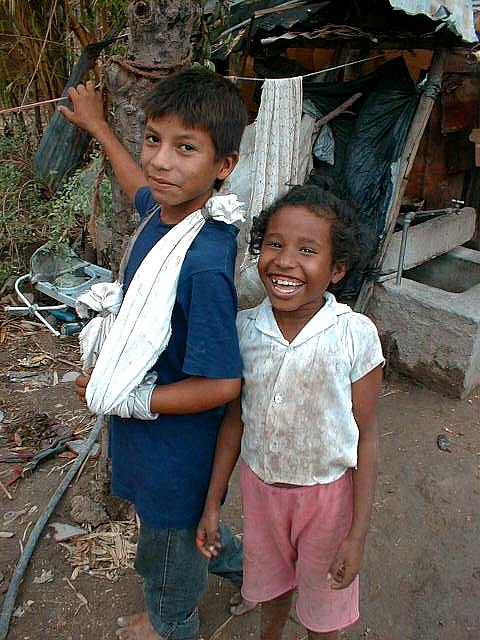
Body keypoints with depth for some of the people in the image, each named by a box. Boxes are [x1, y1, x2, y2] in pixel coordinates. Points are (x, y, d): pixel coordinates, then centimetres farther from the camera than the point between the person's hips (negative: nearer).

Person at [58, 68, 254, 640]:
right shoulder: (163, 209, -10)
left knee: (166, 545, 23)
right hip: (149, 419, 8)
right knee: (188, 520, 33)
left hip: (175, 438, -7)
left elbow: (220, 385, -29)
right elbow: (140, 189, 16)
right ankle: (239, 565, 62)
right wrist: (96, 125, 28)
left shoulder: (204, 265, -36)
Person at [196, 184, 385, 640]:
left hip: (328, 492, -3)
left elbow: (366, 439, -15)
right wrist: (212, 504, 1)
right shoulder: (245, 328, -15)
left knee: (322, 602, 22)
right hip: (259, 483, 3)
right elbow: (234, 419, -4)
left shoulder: (356, 335, -23)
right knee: (270, 582, 29)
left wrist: (357, 534, -12)